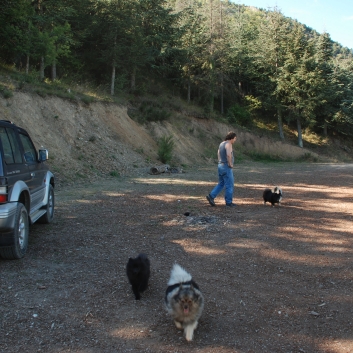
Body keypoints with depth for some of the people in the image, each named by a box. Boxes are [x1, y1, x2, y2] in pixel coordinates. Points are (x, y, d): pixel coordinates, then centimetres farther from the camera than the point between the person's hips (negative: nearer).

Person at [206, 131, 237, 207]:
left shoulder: (222, 144, 13)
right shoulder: (228, 144, -16)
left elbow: (219, 155, 20)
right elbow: (229, 155, -31)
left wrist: (221, 164, 17)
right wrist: (230, 163, -17)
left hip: (221, 166, 9)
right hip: (227, 167, -9)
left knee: (221, 184, 15)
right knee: (229, 185, 1)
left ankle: (211, 196, 4)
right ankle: (229, 202, 6)